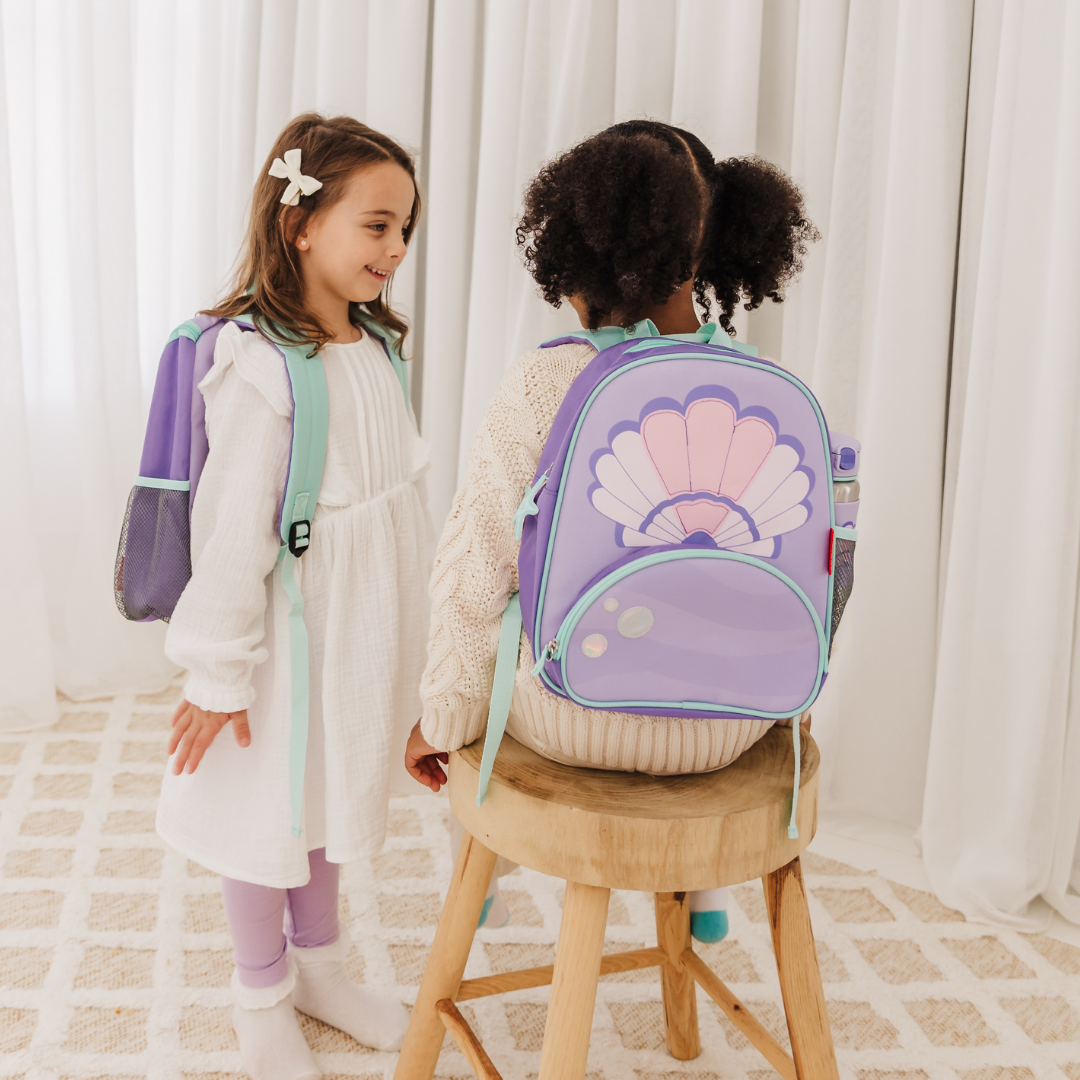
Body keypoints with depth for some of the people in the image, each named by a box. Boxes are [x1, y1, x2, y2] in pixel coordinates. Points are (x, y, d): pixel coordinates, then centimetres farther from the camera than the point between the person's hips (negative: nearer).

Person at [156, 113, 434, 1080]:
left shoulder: (374, 345, 1)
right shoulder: (259, 365, -22)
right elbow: (233, 529, -20)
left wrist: (403, 629, 15)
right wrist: (220, 670, -16)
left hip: (364, 627, 7)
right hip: (292, 628, -7)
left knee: (335, 787, 22)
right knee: (269, 808, 12)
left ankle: (319, 963, 44)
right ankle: (263, 1000, 35)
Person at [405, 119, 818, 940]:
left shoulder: (541, 388, -19)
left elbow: (476, 577, -14)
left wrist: (443, 717, 3)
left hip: (568, 715, -2)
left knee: (499, 634, 35)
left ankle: (485, 878, 52)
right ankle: (705, 884, 52)